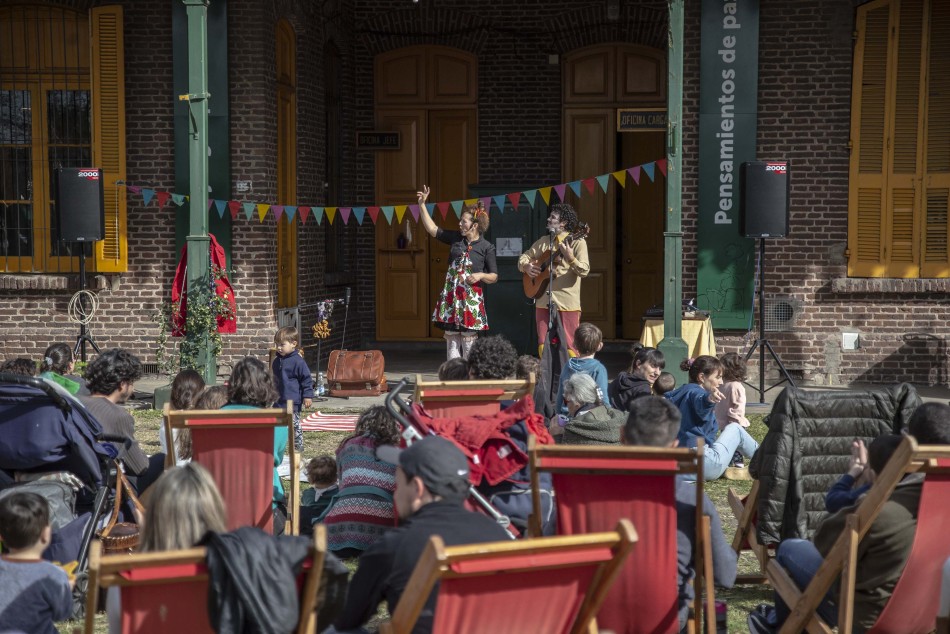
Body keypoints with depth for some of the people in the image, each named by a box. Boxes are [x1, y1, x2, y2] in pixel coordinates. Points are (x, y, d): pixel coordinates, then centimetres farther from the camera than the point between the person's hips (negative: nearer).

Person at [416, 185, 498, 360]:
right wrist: (422, 204, 3)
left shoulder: (486, 247, -4)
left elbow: (494, 276, -1)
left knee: (468, 340, -2)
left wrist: (481, 275, -21)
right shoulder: (455, 238, 8)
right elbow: (432, 229, 7)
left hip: (471, 298, -4)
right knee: (451, 339, 4)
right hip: (451, 296, 4)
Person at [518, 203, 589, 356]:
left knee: (569, 347, -6)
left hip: (567, 303, -6)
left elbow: (584, 271, -14)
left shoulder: (577, 242, -5)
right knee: (543, 346, 9)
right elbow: (524, 257, 19)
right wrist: (526, 266, -3)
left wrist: (570, 258, -31)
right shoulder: (543, 242, 13)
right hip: (543, 301, 6)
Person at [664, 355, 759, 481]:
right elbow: (701, 406, -38)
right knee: (735, 428, 15)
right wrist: (708, 399, -59)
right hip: (703, 465, -9)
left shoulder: (681, 391, 12)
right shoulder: (696, 392, -13)